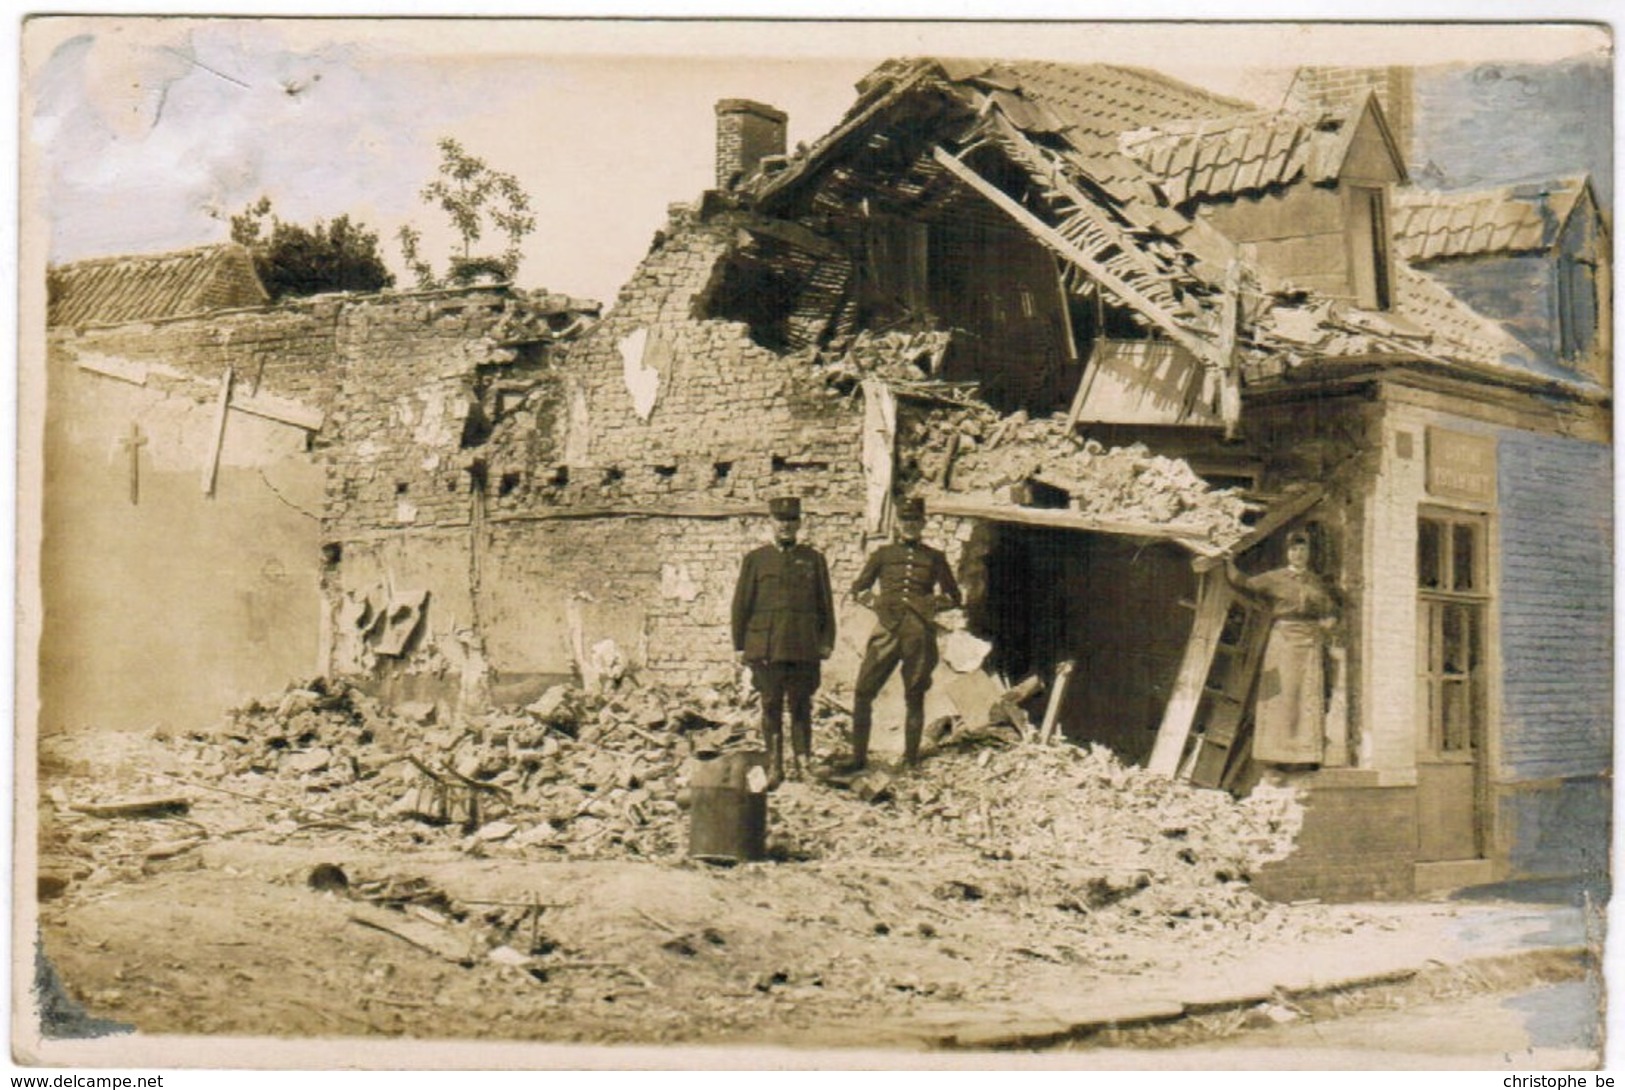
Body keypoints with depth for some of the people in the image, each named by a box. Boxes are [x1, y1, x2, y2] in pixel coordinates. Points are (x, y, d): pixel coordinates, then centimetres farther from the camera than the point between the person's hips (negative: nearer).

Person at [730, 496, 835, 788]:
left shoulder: (813, 559, 10)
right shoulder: (755, 559, 8)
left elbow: (825, 604, 12)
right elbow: (741, 604, 8)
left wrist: (827, 642, 5)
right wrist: (740, 645, 4)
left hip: (804, 647, 0)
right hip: (766, 646, 0)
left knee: (801, 706, 2)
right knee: (771, 706, 1)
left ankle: (800, 761, 10)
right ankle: (774, 766, 5)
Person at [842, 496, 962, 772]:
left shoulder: (934, 558, 11)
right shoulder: (882, 554, 12)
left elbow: (954, 597, 17)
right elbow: (858, 589, 18)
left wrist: (934, 602, -1)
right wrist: (874, 601, 0)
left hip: (920, 634, 0)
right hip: (887, 631, 0)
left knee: (914, 697, 4)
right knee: (862, 692, -6)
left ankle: (911, 758, 12)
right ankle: (859, 756, 3)